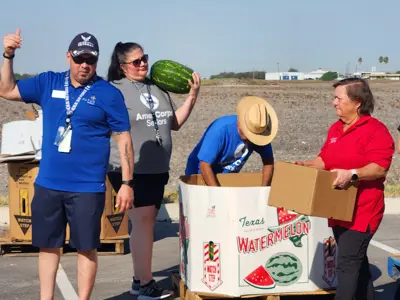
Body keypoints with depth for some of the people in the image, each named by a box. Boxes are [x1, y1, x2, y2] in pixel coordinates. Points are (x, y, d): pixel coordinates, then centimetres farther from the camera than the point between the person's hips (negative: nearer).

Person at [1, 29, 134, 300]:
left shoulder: (109, 93, -5)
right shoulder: (48, 83, 5)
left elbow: (124, 139, -4)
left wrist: (127, 183, -9)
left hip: (87, 187, -3)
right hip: (48, 184, 4)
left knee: (86, 247, 5)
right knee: (48, 245, 12)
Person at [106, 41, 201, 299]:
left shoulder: (158, 88, 11)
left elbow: (175, 123, 17)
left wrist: (192, 97, 9)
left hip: (157, 169, 7)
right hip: (130, 170, -7)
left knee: (146, 223, 12)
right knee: (143, 221, -10)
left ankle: (139, 279, 23)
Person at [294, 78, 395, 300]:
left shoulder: (375, 130, -13)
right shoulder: (336, 128, 12)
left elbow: (380, 167, -20)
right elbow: (325, 159, 18)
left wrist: (352, 174, -32)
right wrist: (307, 166, 0)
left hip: (361, 211, -8)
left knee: (347, 265, -10)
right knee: (357, 262, 18)